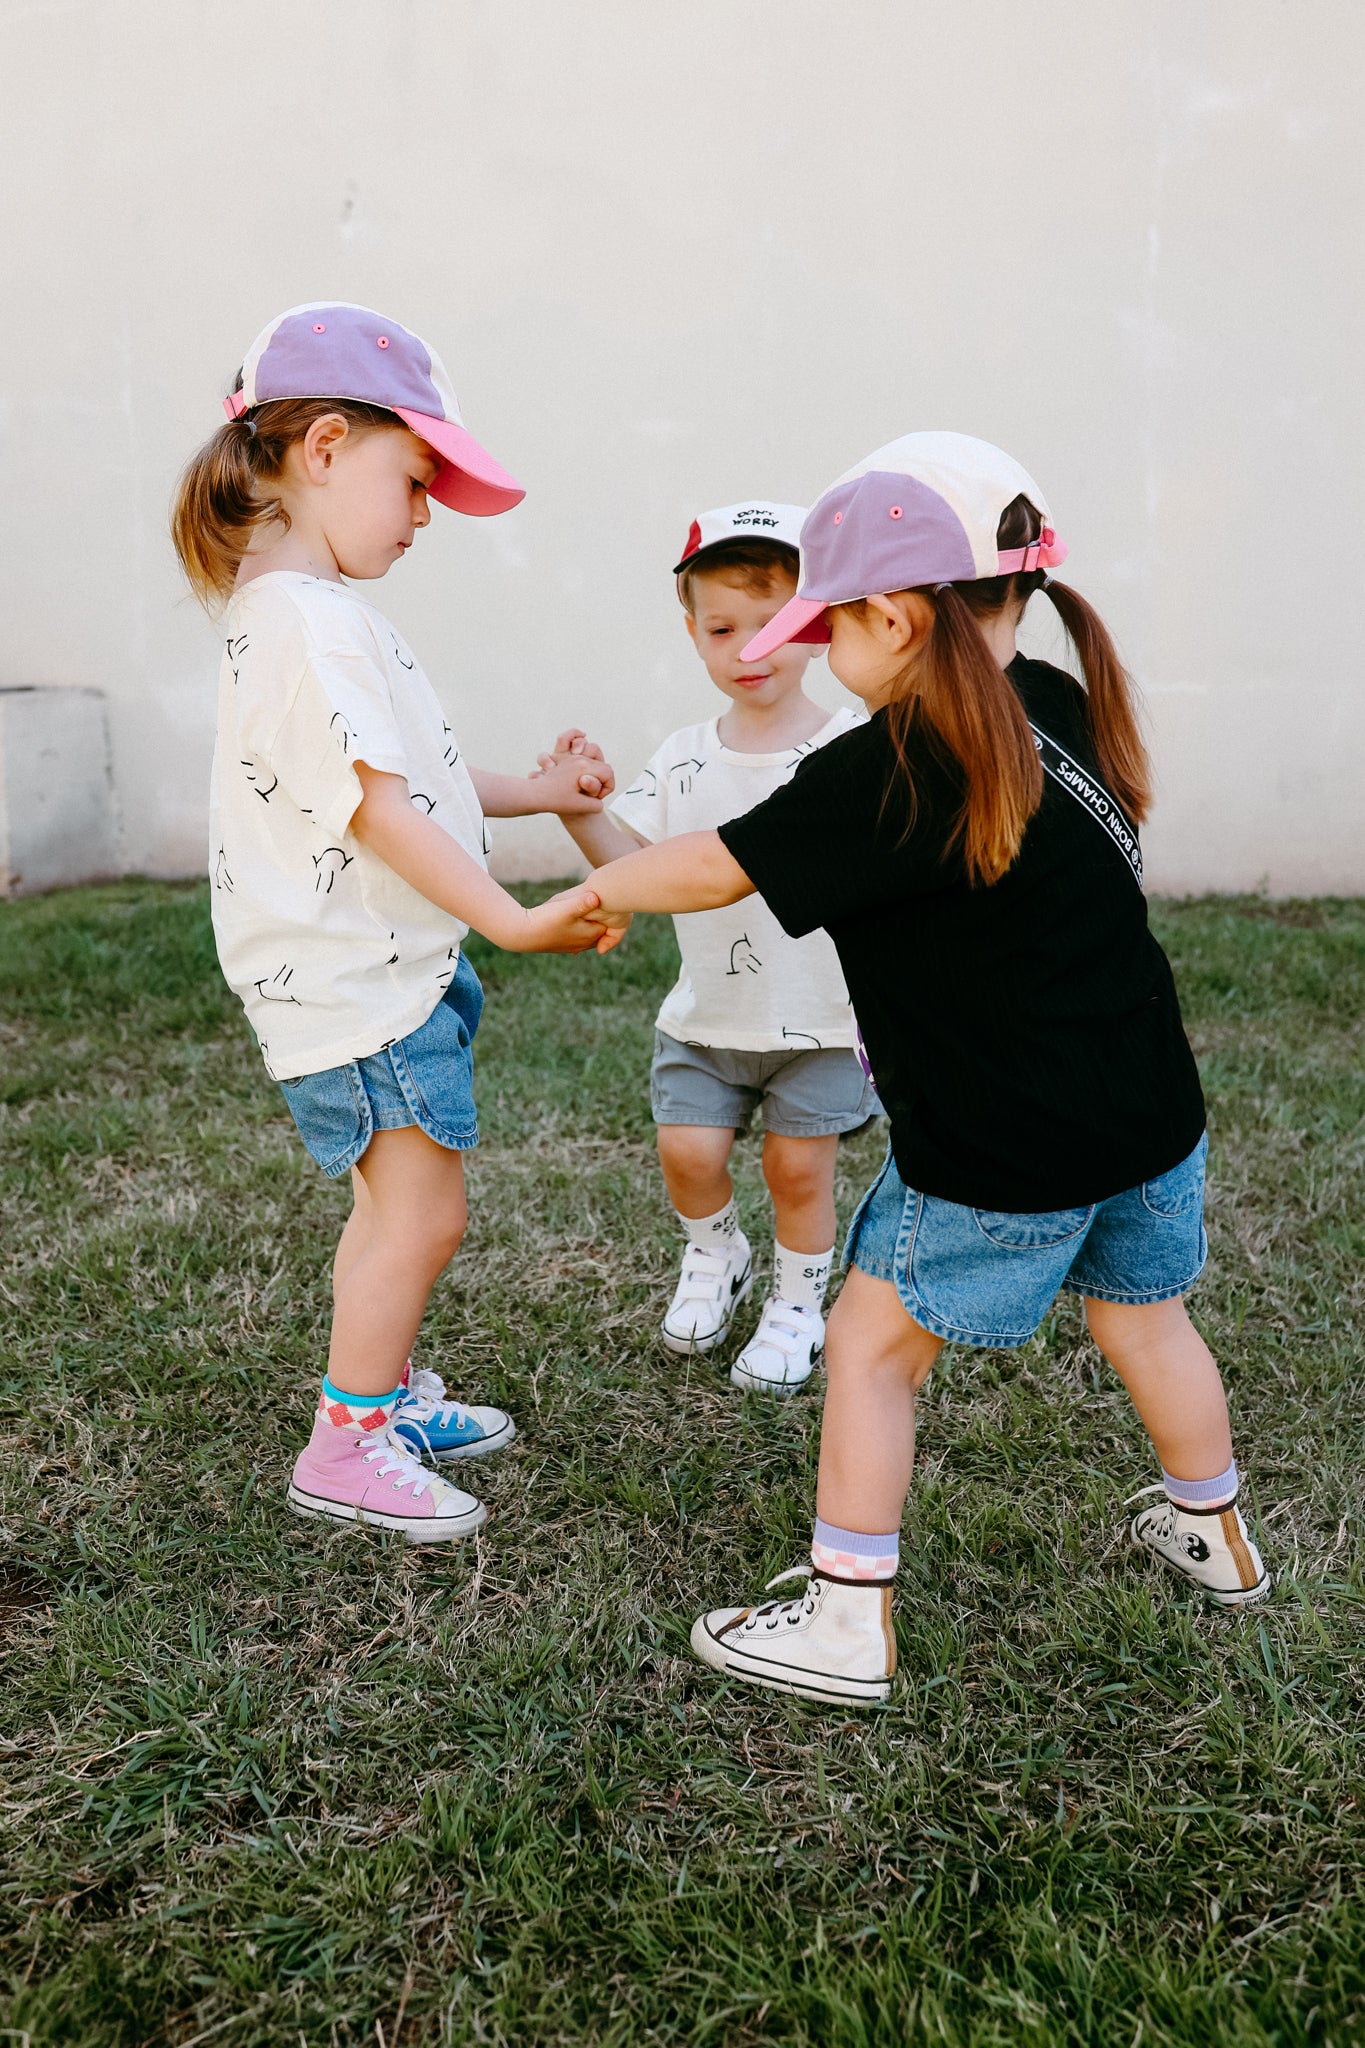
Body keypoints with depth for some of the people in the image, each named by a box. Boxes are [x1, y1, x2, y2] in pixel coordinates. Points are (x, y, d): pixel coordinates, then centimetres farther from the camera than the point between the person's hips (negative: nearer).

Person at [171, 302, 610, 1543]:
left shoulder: (313, 610, 13)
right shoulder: (305, 618, -21)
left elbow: (403, 781, 19)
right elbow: (372, 804, -26)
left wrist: (537, 794, 19)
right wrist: (513, 920, -26)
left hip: (391, 965, 11)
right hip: (351, 978, -11)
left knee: (398, 1205, 20)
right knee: (421, 1212, -3)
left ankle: (389, 1394, 37)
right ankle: (347, 1448, 12)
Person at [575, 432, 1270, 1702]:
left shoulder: (892, 775, -23)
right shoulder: (1064, 713, 0)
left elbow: (717, 868, -14)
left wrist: (605, 889, 3)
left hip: (1004, 1155, -8)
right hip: (1149, 1114, 8)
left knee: (871, 1346, 8)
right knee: (1142, 1314, 27)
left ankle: (849, 1623, 17)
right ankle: (1214, 1536, 49)